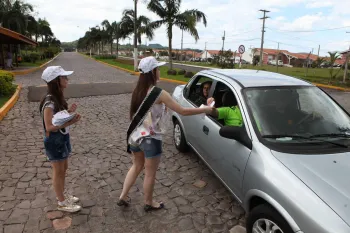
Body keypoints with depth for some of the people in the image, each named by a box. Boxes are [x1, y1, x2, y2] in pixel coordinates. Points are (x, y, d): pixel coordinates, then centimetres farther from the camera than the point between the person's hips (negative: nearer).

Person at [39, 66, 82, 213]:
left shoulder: (58, 98, 3)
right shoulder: (49, 102, -25)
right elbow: (49, 126, -27)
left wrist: (69, 112, -8)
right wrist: (70, 122, -29)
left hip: (63, 138, 9)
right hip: (54, 141, -8)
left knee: (64, 168, 21)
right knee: (58, 171, 7)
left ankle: (62, 194, 41)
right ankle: (62, 203, 25)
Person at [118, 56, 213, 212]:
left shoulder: (138, 91, 2)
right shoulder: (159, 93, -20)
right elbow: (183, 111, -20)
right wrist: (206, 109, -10)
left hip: (135, 136, 7)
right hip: (151, 139, -7)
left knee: (136, 166, 27)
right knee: (150, 173, 13)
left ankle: (123, 197, 34)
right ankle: (149, 203, 33)